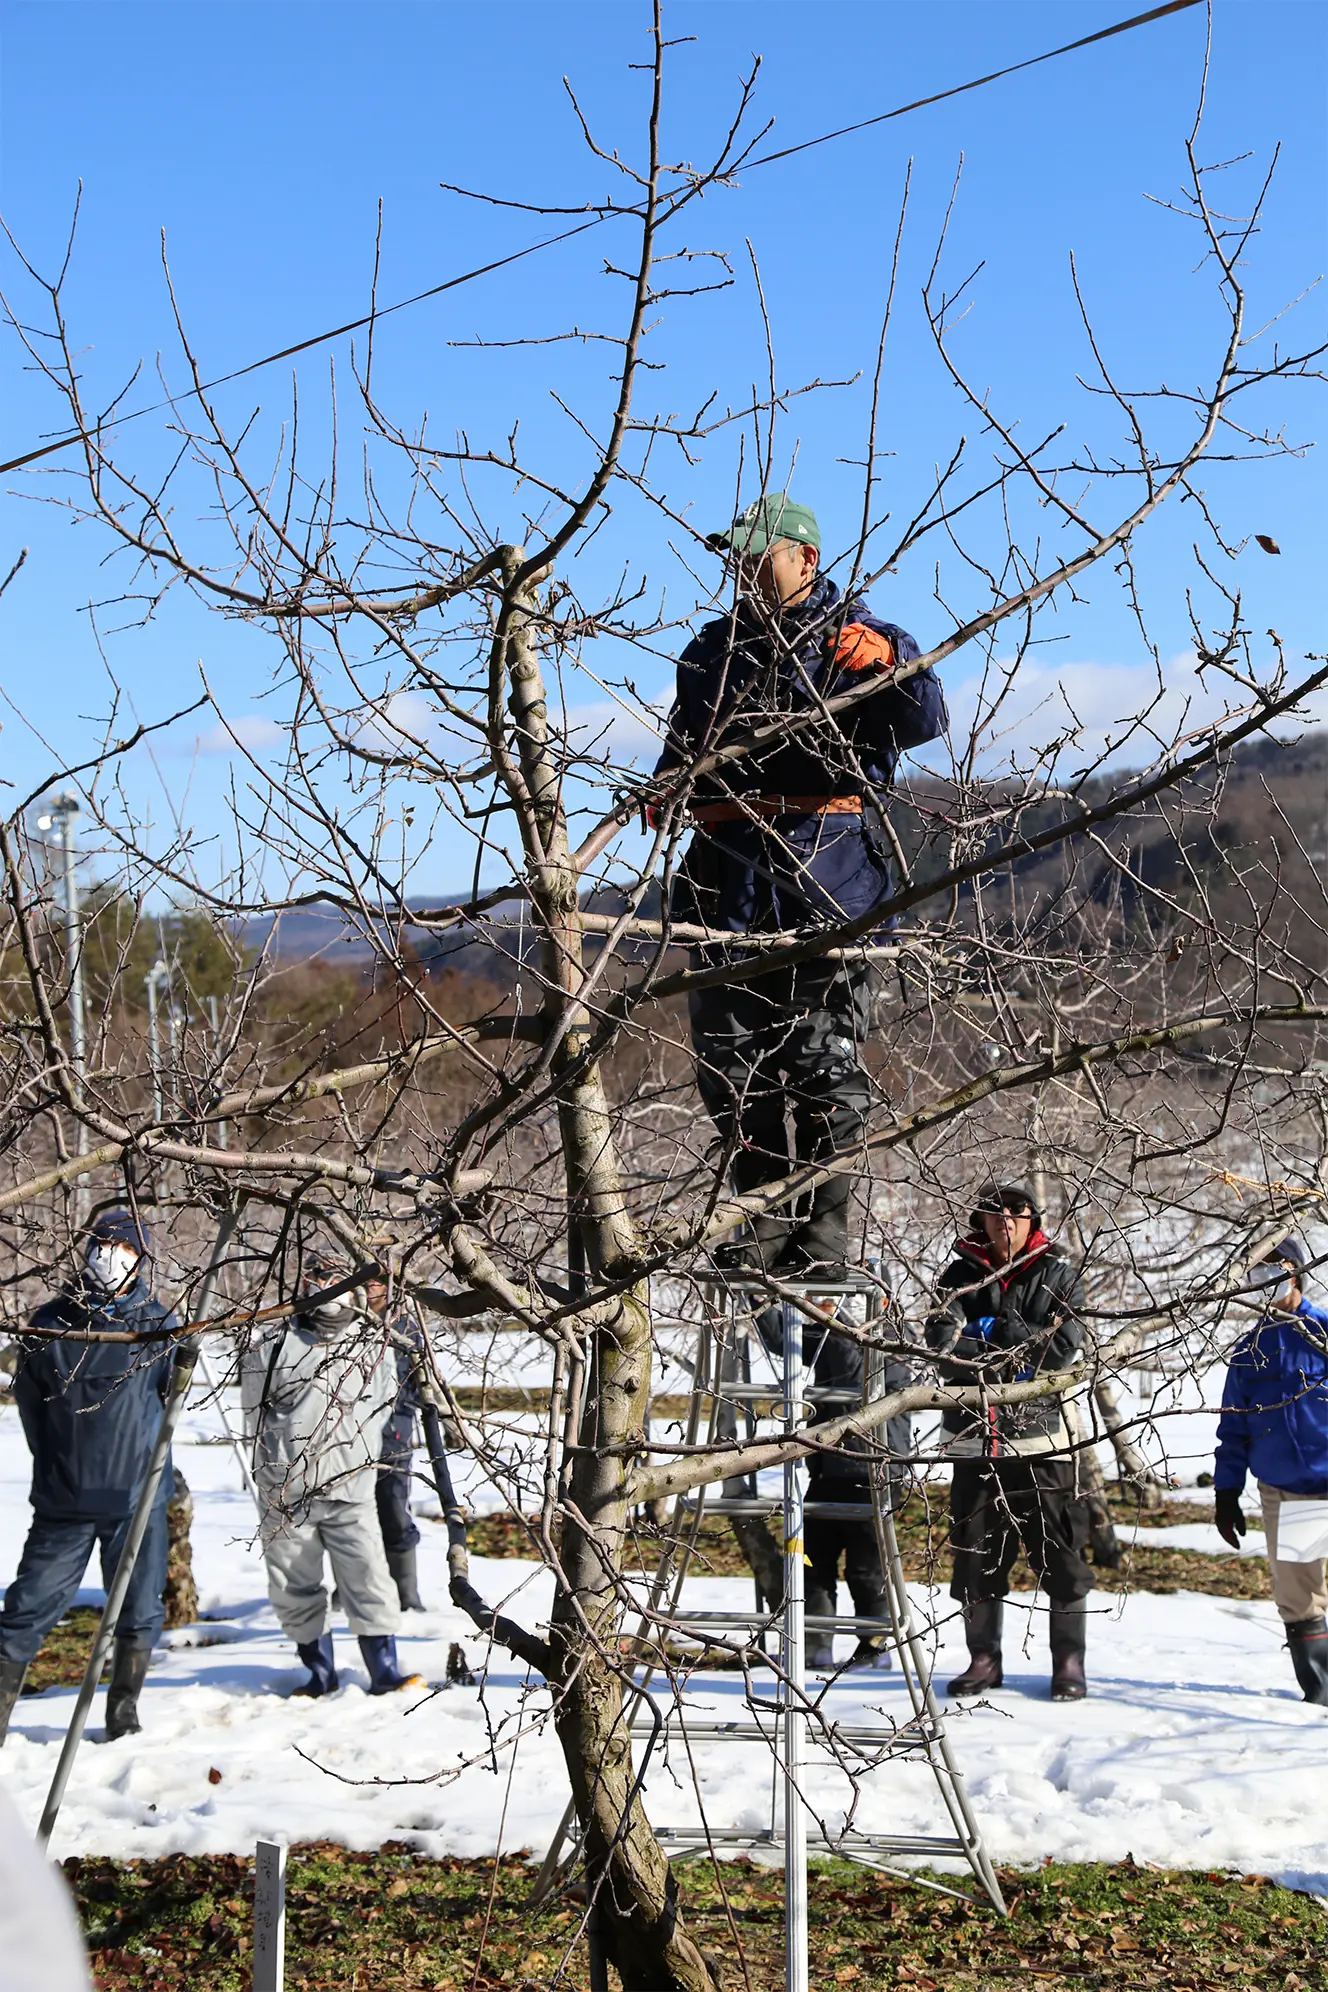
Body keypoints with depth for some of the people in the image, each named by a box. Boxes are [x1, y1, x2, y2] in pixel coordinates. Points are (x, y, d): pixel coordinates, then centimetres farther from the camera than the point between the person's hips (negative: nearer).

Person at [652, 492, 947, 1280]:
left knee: (825, 1057, -7)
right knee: (732, 1057, 4)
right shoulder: (712, 652, 22)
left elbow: (925, 721, -8)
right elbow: (685, 747, 32)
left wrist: (884, 662, -26)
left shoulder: (854, 636, 6)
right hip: (730, 869, 5)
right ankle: (767, 1219, 14)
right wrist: (668, 789, 10)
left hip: (826, 868, -5)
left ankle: (825, 1231, -2)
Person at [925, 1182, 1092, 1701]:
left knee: (1059, 1554, -1)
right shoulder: (959, 1277, 8)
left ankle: (1069, 1663, 10)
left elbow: (1060, 1347, -11)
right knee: (976, 1554, 8)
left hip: (1042, 1434, -2)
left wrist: (991, 1332, -12)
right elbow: (944, 1345, -8)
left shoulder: (1058, 1275, 3)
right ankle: (983, 1659, 20)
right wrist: (1016, 1353, -15)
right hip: (975, 1436, 2)